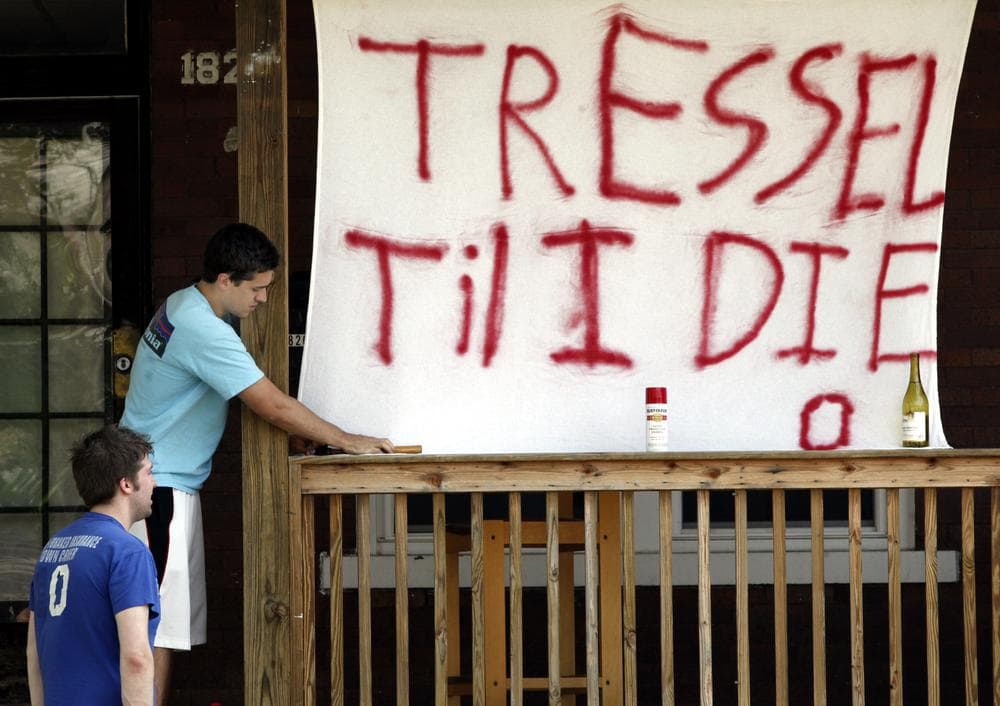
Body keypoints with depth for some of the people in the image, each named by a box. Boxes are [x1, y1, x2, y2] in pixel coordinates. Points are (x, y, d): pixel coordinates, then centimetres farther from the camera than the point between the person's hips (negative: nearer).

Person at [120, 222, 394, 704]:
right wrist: (347, 442, -10)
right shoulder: (205, 332, -22)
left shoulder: (181, 304, 10)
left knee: (172, 617, 11)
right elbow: (274, 407, -20)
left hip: (168, 481, 10)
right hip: (159, 486, -10)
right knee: (158, 624, -10)